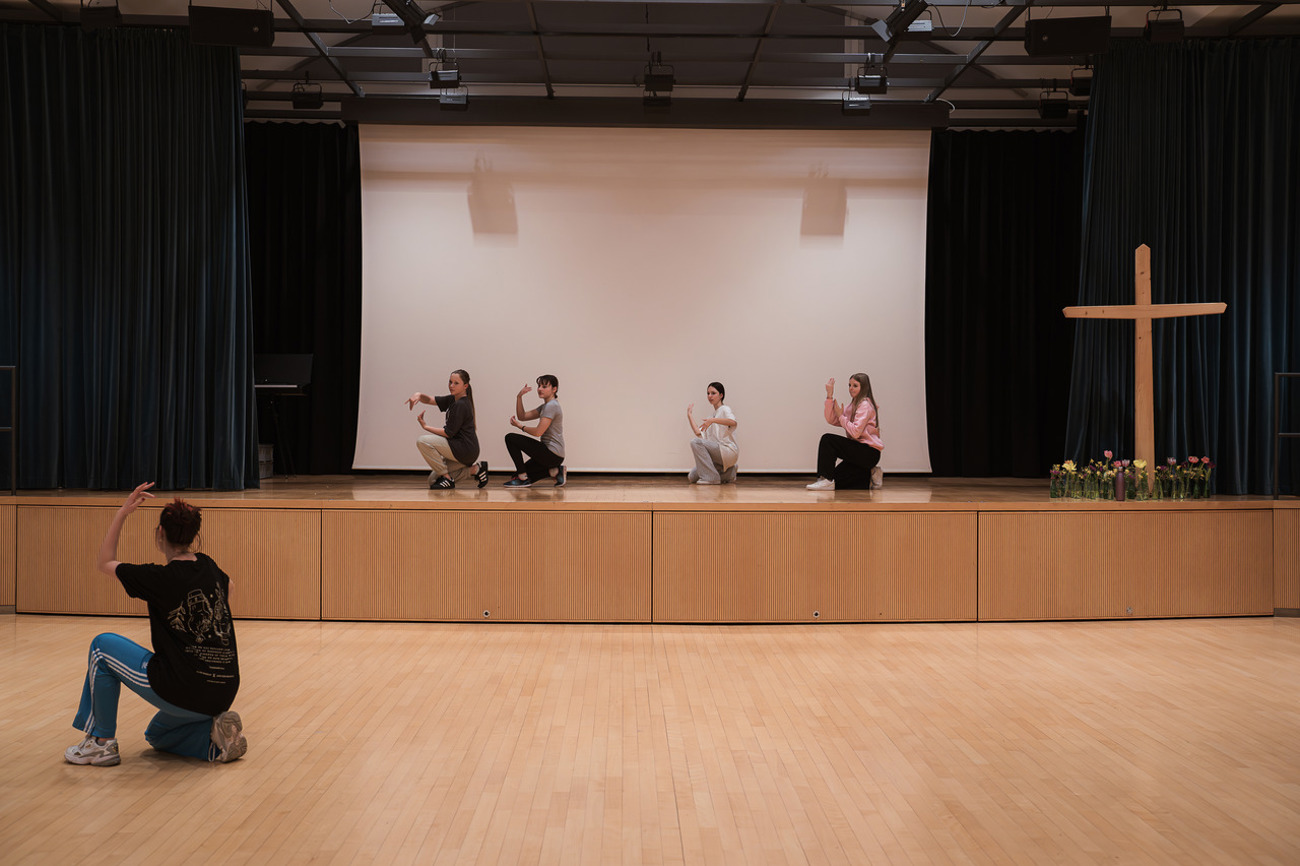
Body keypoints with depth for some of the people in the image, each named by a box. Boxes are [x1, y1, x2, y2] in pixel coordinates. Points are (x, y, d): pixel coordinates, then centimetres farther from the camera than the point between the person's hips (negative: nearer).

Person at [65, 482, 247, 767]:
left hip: (182, 692, -7)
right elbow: (227, 587, 32)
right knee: (157, 735, 34)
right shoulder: (209, 567, 6)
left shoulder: (160, 579, -12)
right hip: (223, 696, 7)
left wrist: (123, 512, 6)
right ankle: (216, 739, 6)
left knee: (102, 647, 12)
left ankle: (102, 742, 16)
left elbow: (105, 563, 6)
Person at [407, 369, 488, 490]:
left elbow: (448, 433, -17)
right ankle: (475, 469, 13)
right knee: (433, 481, 12)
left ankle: (447, 479, -12)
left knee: (423, 441, -19)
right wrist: (419, 395, -11)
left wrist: (425, 426, -8)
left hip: (465, 450, -10)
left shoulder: (461, 405, -17)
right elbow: (430, 400, 12)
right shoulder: (453, 400, 13)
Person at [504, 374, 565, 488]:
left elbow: (538, 432, -19)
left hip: (552, 454, -10)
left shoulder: (552, 406, -13)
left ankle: (523, 478, -7)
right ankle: (555, 471, 10)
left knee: (510, 438, -9)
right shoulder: (545, 406, 18)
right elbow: (522, 416, 14)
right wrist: (519, 397, 3)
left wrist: (520, 426, -4)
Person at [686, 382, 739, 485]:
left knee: (695, 442, -25)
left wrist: (713, 420, -31)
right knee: (692, 477, -2)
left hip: (729, 451, -8)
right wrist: (689, 415, 13)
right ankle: (728, 474, 11)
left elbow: (733, 422, -23)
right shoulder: (712, 415, 24)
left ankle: (710, 477, -21)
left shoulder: (725, 409, 2)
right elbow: (699, 434, 11)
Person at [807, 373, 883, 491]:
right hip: (859, 451, 9)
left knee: (828, 439, -20)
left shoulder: (865, 405, -11)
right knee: (837, 479, 4)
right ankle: (867, 476, 16)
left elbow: (855, 432, -21)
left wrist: (841, 416, -10)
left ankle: (827, 480, -20)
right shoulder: (853, 405, 17)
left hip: (869, 453, -9)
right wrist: (829, 396, -1)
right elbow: (831, 420, 6)